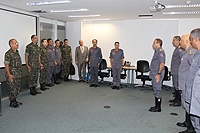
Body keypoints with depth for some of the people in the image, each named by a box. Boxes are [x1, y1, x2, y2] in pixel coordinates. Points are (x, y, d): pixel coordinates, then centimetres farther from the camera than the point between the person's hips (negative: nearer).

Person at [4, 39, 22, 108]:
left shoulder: (17, 52, 12)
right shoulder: (8, 53, -14)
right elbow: (6, 65, -16)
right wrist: (9, 75, -19)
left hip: (18, 75, 8)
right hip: (12, 75, -8)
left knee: (17, 88, 15)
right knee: (12, 89, 1)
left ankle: (15, 100, 29)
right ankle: (12, 103, 14)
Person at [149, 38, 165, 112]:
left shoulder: (160, 51, -13)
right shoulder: (157, 51, 18)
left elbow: (162, 63, -22)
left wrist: (158, 74, -24)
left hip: (157, 74, -10)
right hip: (154, 74, 10)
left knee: (157, 90, -4)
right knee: (156, 90, 14)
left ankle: (158, 108, 4)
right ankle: (156, 106, 24)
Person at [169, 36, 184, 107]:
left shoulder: (180, 49, -16)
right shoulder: (176, 49, 16)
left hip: (177, 72, -10)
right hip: (174, 72, 10)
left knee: (177, 86, -4)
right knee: (175, 86, 18)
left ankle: (178, 102, 4)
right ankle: (176, 98, 30)